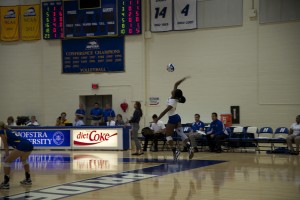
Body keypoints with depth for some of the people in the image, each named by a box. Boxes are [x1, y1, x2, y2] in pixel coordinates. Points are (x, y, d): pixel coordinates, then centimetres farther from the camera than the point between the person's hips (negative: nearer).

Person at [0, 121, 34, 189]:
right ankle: (28, 179, 42)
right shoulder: (9, 131, 31)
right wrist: (9, 157, 36)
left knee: (7, 161, 1)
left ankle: (6, 183, -2)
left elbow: (6, 146, 5)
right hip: (29, 145, 8)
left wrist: (7, 156, 10)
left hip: (22, 146, -8)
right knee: (23, 160, 35)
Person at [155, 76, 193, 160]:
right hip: (177, 117, 8)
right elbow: (176, 84, 7)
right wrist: (183, 79, 8)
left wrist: (157, 119, -17)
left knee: (168, 135, 2)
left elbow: (164, 112, -22)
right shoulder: (175, 97, -3)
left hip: (172, 119, -8)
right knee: (181, 133, -2)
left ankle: (175, 151, -4)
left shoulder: (172, 102, -25)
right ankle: (189, 148, -18)